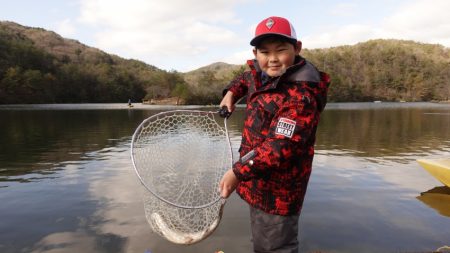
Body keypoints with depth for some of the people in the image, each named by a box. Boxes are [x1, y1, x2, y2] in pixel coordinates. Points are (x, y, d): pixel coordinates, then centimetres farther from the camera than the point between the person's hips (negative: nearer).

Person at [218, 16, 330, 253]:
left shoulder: (301, 97, -26)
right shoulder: (261, 73, 2)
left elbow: (280, 146, -33)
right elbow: (247, 78, 27)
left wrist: (239, 172, -37)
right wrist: (231, 92, 8)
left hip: (276, 191, -9)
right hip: (260, 184, 9)